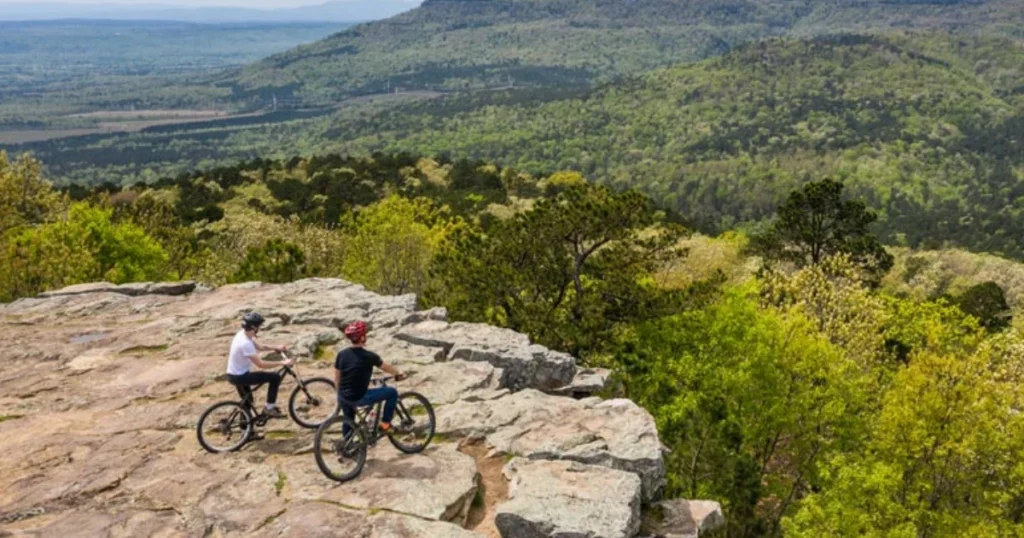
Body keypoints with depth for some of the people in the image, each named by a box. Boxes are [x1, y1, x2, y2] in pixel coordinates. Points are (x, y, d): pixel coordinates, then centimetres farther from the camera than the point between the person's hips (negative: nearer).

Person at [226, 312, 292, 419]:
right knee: (275, 377, -10)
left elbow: (259, 347, 19)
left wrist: (276, 348, 6)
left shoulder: (243, 334, 2)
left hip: (234, 375, 10)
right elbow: (260, 364, -28)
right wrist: (283, 363, -24)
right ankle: (270, 408, -1)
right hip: (239, 377, -10)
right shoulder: (245, 343, -28)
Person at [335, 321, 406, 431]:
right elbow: (386, 368, 2)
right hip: (358, 398, -6)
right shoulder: (368, 356, -16)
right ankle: (385, 423, 15)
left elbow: (337, 379, 7)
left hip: (343, 397, 6)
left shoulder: (341, 354, -1)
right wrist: (399, 372, 22)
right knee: (392, 392, 6)